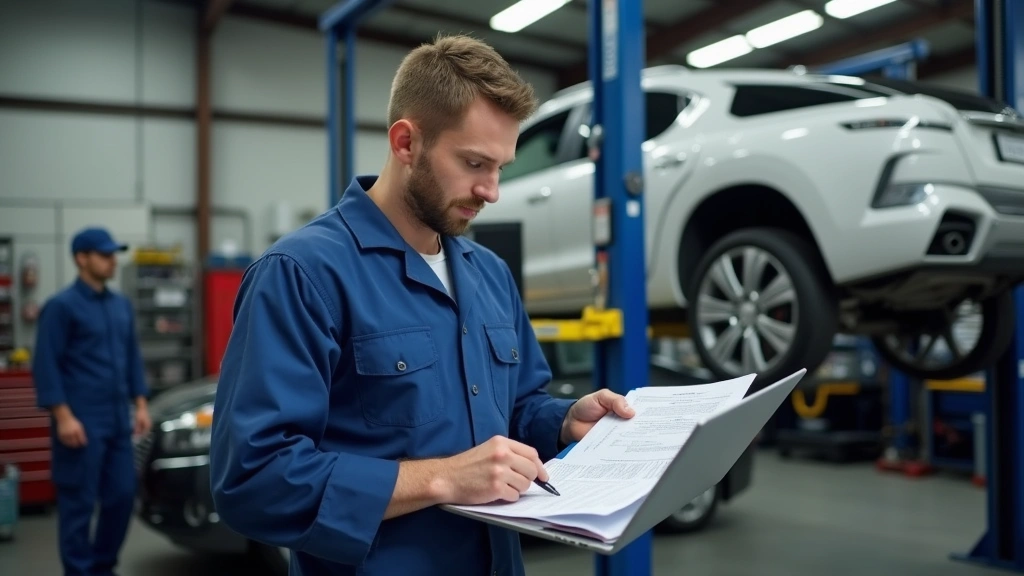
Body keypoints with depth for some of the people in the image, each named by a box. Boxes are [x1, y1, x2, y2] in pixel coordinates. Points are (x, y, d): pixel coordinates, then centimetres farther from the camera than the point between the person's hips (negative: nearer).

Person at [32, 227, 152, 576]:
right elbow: (46, 365, -12)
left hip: (118, 420, 7)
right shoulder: (62, 306, -8)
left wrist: (140, 405, 12)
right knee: (79, 503, 1)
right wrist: (64, 416, -17)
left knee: (122, 495, 10)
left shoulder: (121, 305, 13)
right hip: (82, 422, -7)